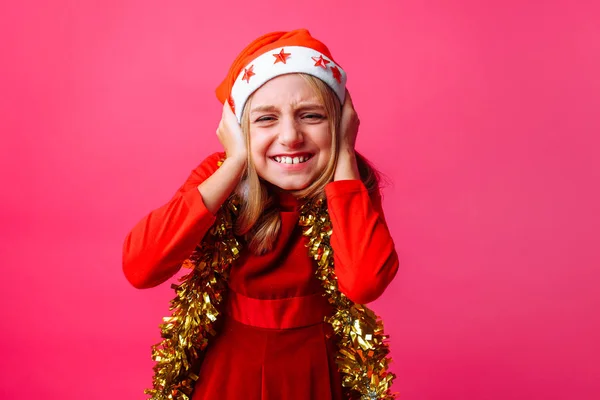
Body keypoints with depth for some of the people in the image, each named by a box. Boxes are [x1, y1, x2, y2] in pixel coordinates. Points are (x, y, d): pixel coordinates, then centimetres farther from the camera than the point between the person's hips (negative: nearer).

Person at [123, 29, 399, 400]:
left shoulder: (353, 183, -16)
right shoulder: (218, 174, -14)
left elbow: (363, 282, -36)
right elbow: (139, 267, -29)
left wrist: (343, 156, -29)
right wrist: (236, 164, -28)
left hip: (312, 366, 0)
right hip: (227, 363, 1)